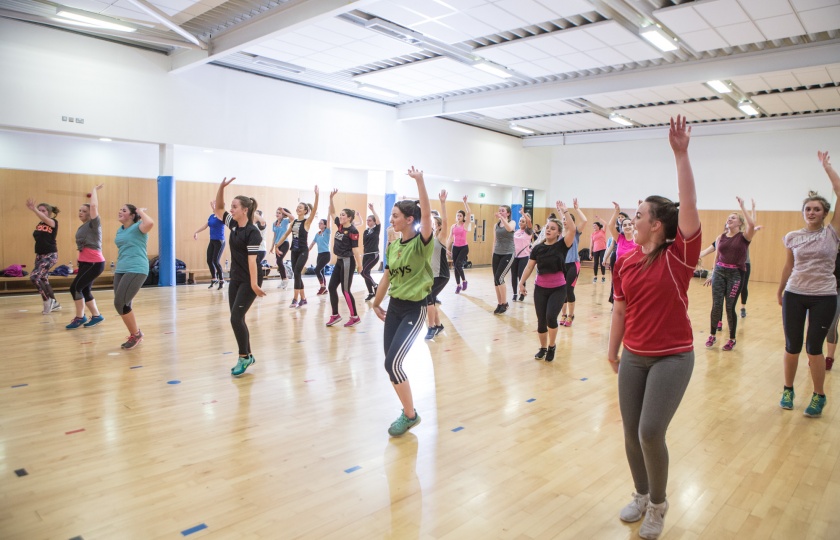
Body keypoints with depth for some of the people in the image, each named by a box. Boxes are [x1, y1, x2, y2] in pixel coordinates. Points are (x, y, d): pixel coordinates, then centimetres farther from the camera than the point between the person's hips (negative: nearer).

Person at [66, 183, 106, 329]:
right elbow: (82, 244, 19)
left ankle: (79, 317, 0)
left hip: (95, 263, -9)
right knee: (85, 290, 12)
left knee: (75, 287, -12)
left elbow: (94, 205, -22)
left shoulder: (93, 224, -9)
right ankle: (96, 316, 23)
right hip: (84, 262, 9)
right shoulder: (82, 227, 13)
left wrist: (94, 190, -10)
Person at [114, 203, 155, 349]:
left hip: (136, 270, -8)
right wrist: (117, 266, 26)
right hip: (120, 270, 8)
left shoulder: (138, 227, -6)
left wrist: (141, 211, -13)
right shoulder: (120, 230, 17)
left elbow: (150, 223, -30)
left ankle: (136, 334, 4)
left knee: (120, 303, -14)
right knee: (123, 305, 7)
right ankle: (135, 334, 24)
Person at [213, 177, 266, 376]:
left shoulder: (252, 232, -16)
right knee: (237, 319, 9)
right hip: (234, 280, 9)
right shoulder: (234, 225, 7)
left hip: (248, 281, -8)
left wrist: (254, 284, -26)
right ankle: (248, 356, 20)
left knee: (236, 318, -11)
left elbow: (252, 258, -22)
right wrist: (221, 187, 0)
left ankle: (244, 357, 3)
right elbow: (219, 209, 15)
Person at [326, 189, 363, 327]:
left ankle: (355, 317, 6)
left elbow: (355, 248, -18)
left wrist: (359, 263, -19)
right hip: (339, 261, 9)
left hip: (347, 262, -9)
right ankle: (335, 315, 20)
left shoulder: (353, 231, -15)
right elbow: (332, 213, 15)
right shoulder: (340, 225, 7)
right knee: (331, 287, 9)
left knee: (345, 290, -5)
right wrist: (331, 198, 4)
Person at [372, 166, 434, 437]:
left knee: (392, 363, -13)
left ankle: (410, 415, 7)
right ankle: (408, 409, 28)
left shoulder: (422, 243, -14)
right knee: (391, 363, 8)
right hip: (394, 307, 7)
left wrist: (420, 181, -39)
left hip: (414, 309, -7)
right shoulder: (393, 245, 5)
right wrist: (376, 303, 22)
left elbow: (427, 214, -32)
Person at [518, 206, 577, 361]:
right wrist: (522, 282, -4)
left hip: (558, 289, -2)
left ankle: (552, 346, 8)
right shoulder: (538, 248, 0)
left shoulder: (562, 245, -6)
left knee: (551, 317, -19)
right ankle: (543, 348, 27)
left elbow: (572, 230, -20)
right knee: (541, 321, 4)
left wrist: (564, 211, -21)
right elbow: (530, 267, 2)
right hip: (540, 288, 2)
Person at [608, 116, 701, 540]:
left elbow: (689, 204, -23)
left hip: (673, 358, -5)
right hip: (633, 357, 5)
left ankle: (658, 506, 18)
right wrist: (612, 350, 13)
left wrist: (681, 155, -25)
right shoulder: (625, 261, 1)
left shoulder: (679, 255, -12)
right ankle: (641, 495, 35)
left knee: (651, 432, -9)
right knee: (631, 432, 10)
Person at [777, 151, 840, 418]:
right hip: (794, 295, 2)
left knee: (814, 348, 1)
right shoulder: (793, 237, 3)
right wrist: (780, 291, 19)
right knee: (792, 346, 7)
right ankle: (788, 390, 23)